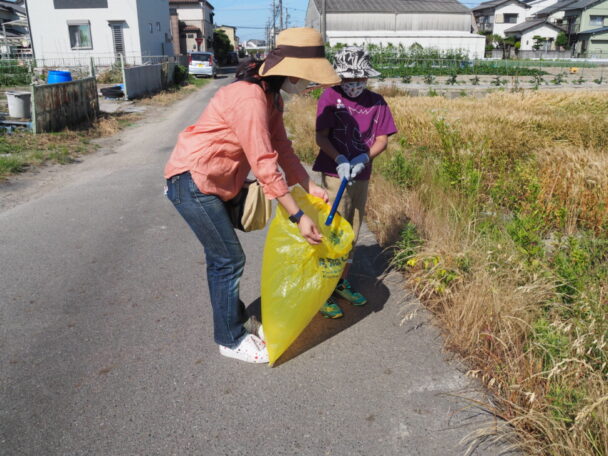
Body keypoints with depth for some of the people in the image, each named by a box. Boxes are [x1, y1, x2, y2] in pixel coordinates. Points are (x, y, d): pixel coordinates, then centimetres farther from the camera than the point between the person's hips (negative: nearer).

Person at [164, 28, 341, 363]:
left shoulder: (272, 96, 6)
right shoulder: (249, 99, -26)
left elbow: (282, 147, 8)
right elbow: (264, 165, -29)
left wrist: (309, 186, 0)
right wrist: (298, 216, -26)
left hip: (210, 182, 10)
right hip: (192, 181, -10)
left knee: (219, 257, 20)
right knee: (229, 260, -3)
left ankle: (230, 316, 38)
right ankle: (231, 341, 14)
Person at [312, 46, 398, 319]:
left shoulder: (376, 102, 4)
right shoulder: (330, 97, -6)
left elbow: (382, 139, 1)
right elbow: (321, 137, -10)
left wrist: (364, 158, -18)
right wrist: (339, 160, -26)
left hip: (362, 176, 5)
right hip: (335, 174, -5)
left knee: (352, 232, 15)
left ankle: (342, 282, 33)